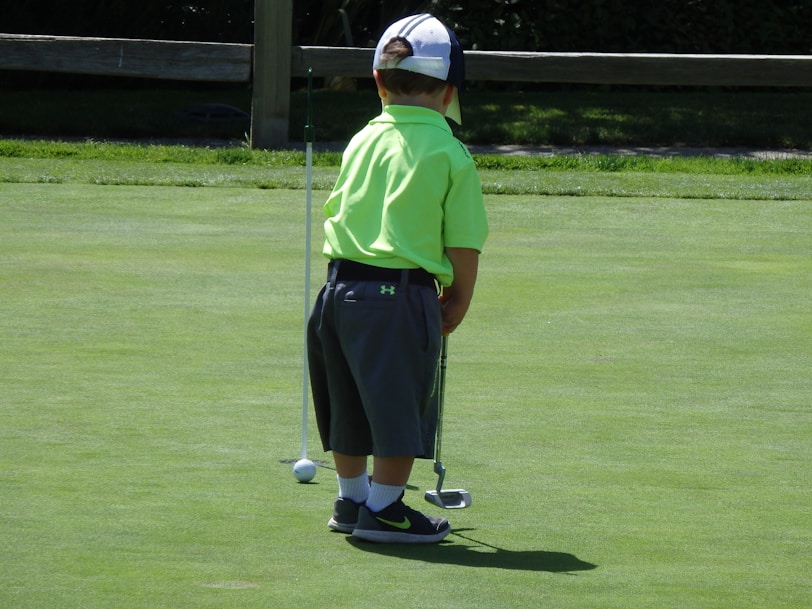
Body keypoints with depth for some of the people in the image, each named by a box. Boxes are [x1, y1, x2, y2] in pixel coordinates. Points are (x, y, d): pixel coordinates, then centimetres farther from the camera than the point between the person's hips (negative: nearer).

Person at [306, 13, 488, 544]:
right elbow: (464, 242, -6)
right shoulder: (450, 154, -6)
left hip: (342, 284, 6)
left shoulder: (362, 141, 9)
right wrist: (458, 300, 8)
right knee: (400, 401, 4)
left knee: (349, 400, 18)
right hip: (404, 293, -6)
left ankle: (351, 498, 30)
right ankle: (384, 509, 6)